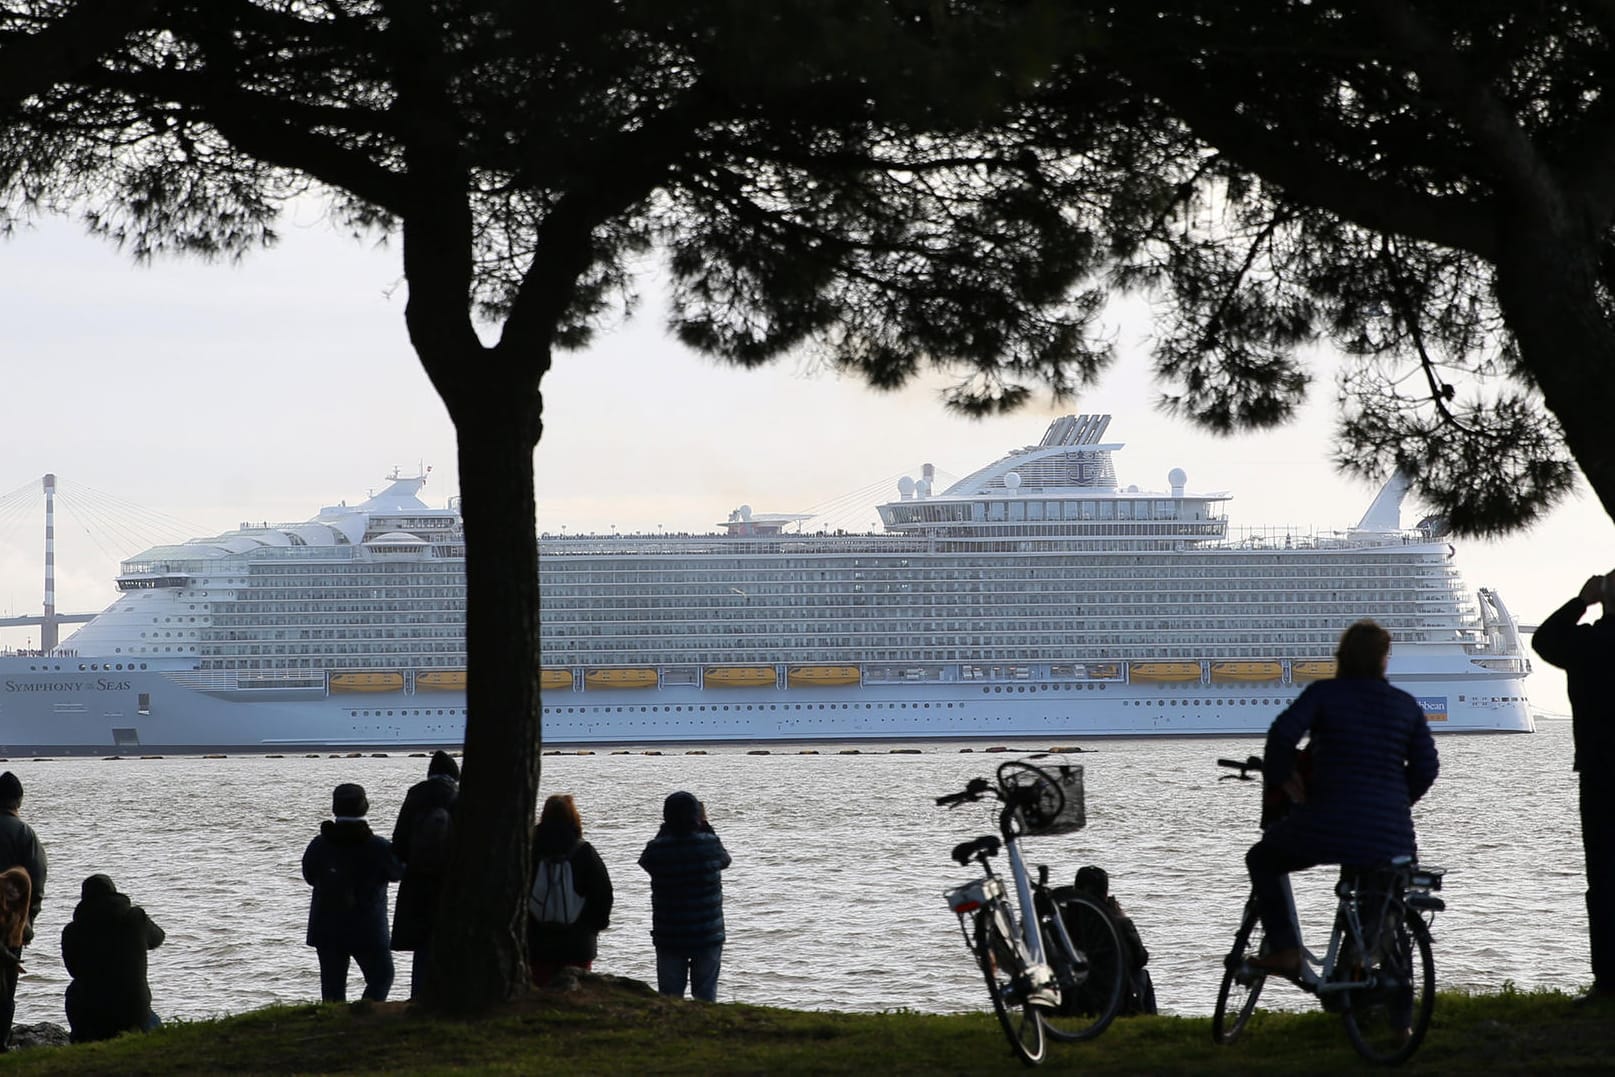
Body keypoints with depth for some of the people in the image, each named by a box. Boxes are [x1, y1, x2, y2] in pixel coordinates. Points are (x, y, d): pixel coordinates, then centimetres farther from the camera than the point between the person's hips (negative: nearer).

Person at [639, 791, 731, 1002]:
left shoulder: (656, 850, -13)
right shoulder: (709, 844, -11)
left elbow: (646, 862, 11)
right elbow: (724, 859, 11)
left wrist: (666, 829, 7)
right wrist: (705, 825, 16)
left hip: (669, 937, 0)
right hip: (708, 935, 0)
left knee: (669, 995, 8)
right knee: (706, 995, 9)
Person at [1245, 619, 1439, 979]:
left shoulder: (1323, 693, 0)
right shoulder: (1406, 705, 10)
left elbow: (1283, 734, -13)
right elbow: (1427, 765, 8)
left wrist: (1283, 781, 2)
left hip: (1330, 824, -3)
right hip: (1391, 836, 4)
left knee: (1263, 860, 22)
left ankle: (1284, 951, 9)